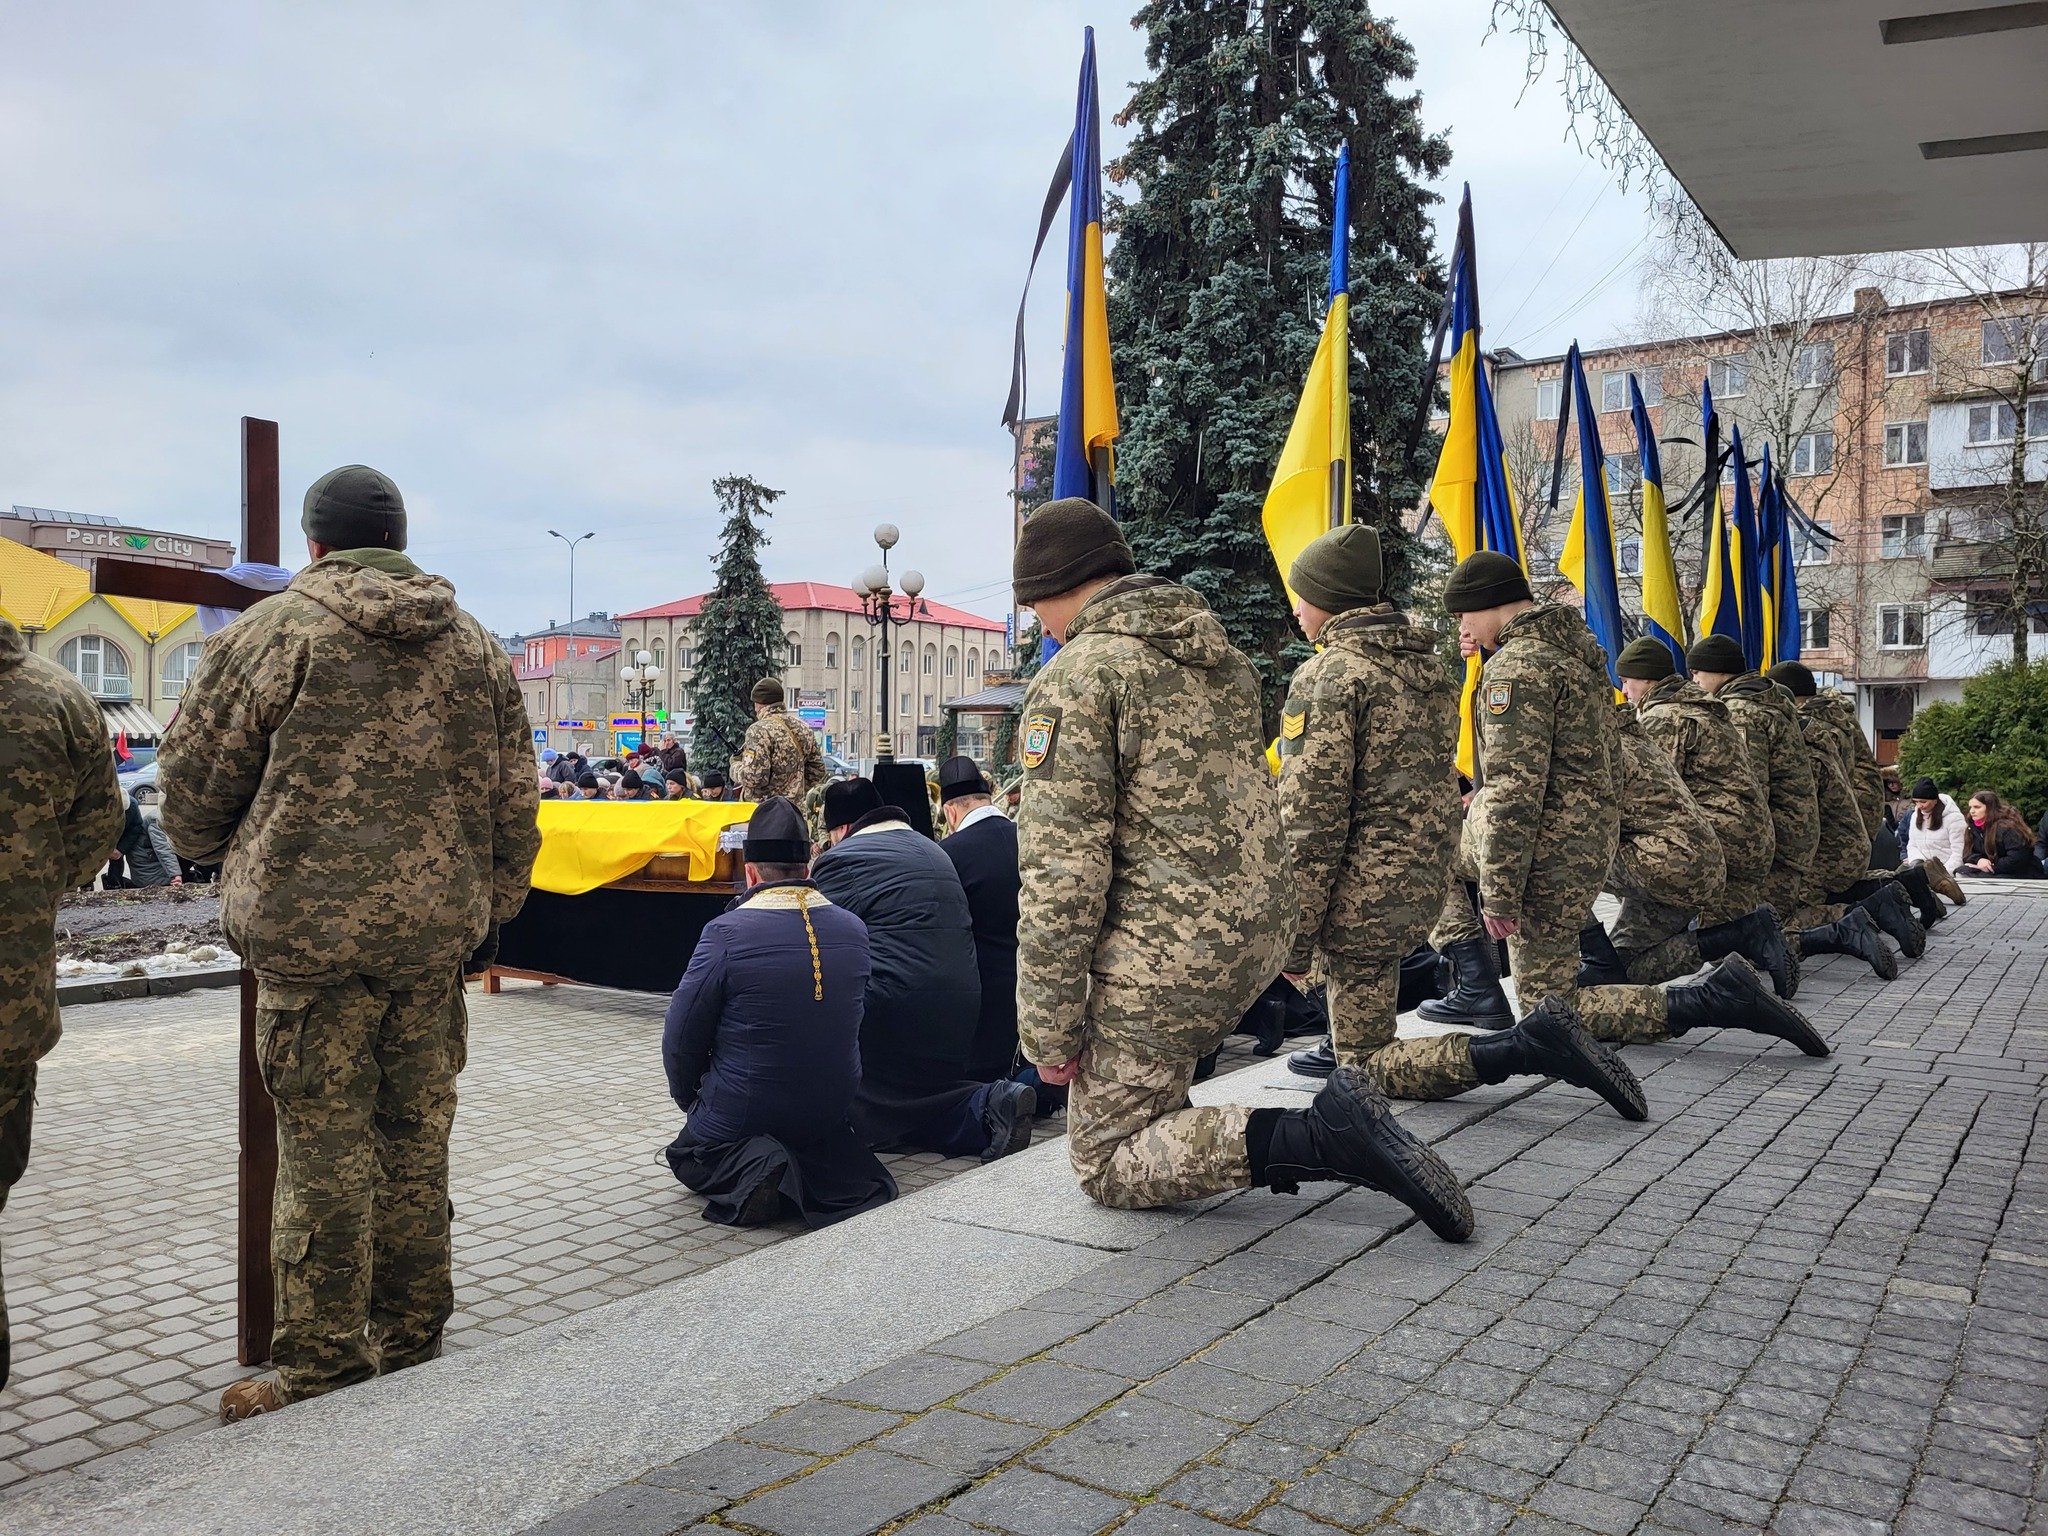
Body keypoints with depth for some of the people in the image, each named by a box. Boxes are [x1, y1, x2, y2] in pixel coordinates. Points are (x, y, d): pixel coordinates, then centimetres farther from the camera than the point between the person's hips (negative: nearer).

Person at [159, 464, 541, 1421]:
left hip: (311, 923, -4)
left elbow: (195, 777, 3)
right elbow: (514, 802, 14)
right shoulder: (476, 646, 11)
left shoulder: (274, 632, -3)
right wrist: (491, 909, 22)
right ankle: (410, 1345, 23)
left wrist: (212, 855, 24)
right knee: (416, 1139, 12)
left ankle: (324, 1367, 8)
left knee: (323, 1147, 1)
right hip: (438, 929, 5)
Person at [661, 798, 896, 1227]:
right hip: (831, 1118, 4)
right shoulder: (854, 929, -5)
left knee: (685, 1154, 26)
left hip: (737, 1121, -4)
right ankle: (821, 1177, 1)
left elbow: (680, 1041, -9)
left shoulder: (726, 933, -19)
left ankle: (748, 1169, -7)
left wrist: (689, 1099, 11)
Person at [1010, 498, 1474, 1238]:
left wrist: (1047, 1028, -11)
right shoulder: (1217, 650, 13)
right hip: (1263, 932, 9)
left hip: (1166, 954, -9)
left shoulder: (1074, 680, -12)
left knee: (1108, 1166, 2)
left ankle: (1319, 1137, -14)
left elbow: (1062, 867, -18)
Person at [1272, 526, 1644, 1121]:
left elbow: (1313, 820, -20)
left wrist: (1295, 939, -15)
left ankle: (1523, 1047, -14)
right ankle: (1347, 1042, 27)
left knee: (1367, 1064, 2)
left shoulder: (1328, 676, -15)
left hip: (1364, 896, -9)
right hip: (1420, 889, 9)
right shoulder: (1426, 662, 11)